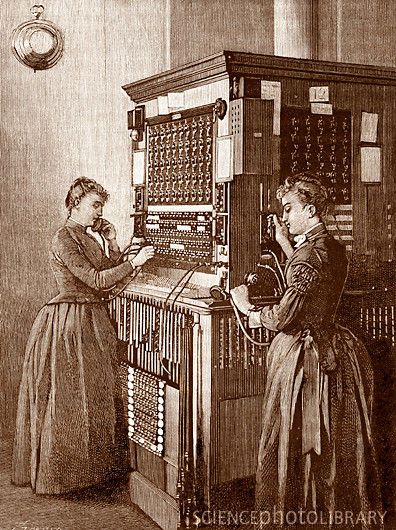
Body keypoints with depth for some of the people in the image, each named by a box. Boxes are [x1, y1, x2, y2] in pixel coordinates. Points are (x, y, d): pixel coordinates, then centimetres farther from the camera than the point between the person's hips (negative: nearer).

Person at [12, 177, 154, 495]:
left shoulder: (89, 239, 15)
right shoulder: (64, 239, -12)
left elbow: (109, 279, 11)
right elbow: (95, 280, -19)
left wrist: (113, 244, 2)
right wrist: (134, 263, -18)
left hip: (94, 320, 9)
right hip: (70, 323, -9)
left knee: (97, 394, 11)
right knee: (68, 398, -2)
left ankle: (96, 466, 21)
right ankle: (60, 473, 10)